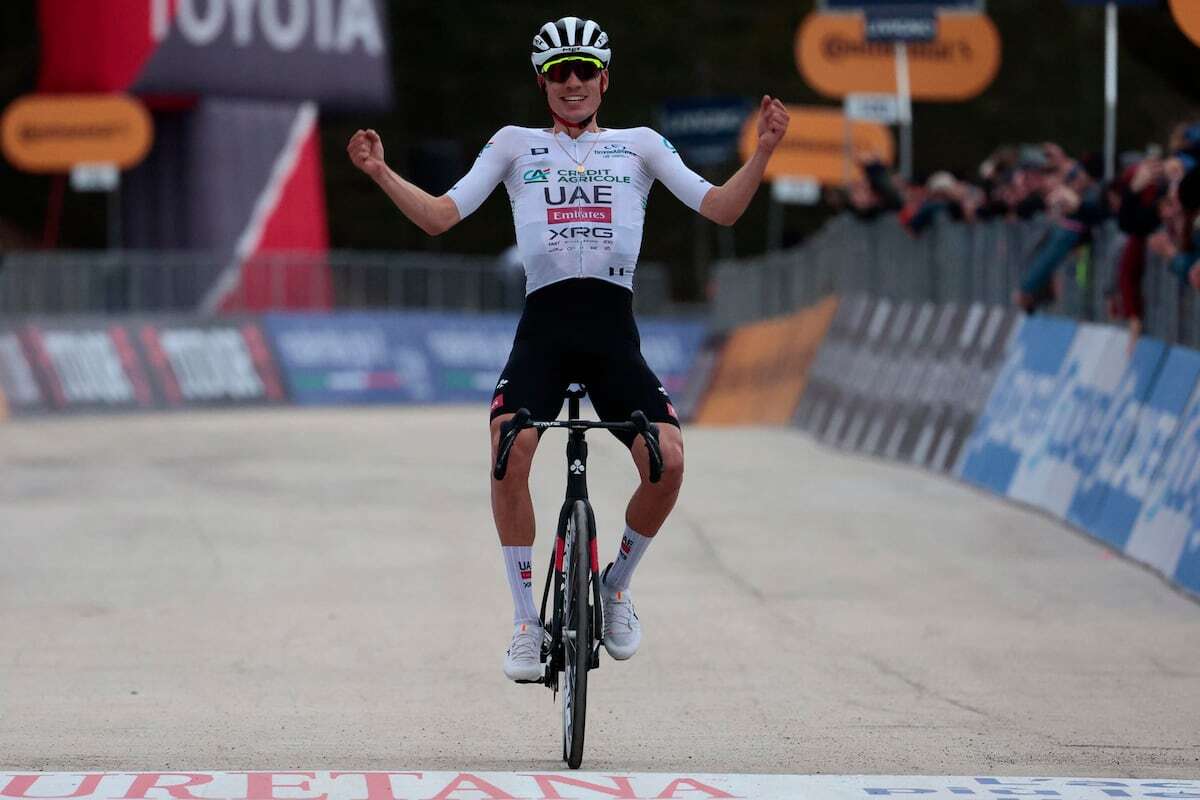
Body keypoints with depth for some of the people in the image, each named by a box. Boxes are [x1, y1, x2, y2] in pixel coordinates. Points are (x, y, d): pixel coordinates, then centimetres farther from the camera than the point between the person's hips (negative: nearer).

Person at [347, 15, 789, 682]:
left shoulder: (638, 145, 17)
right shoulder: (516, 144, 16)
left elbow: (720, 209, 8)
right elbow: (440, 216, 10)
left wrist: (763, 152, -7)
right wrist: (380, 173, -4)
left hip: (613, 331, 1)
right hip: (543, 326, -1)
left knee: (668, 462, -19)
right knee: (509, 453, -26)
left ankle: (616, 586, 10)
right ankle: (527, 620, -12)